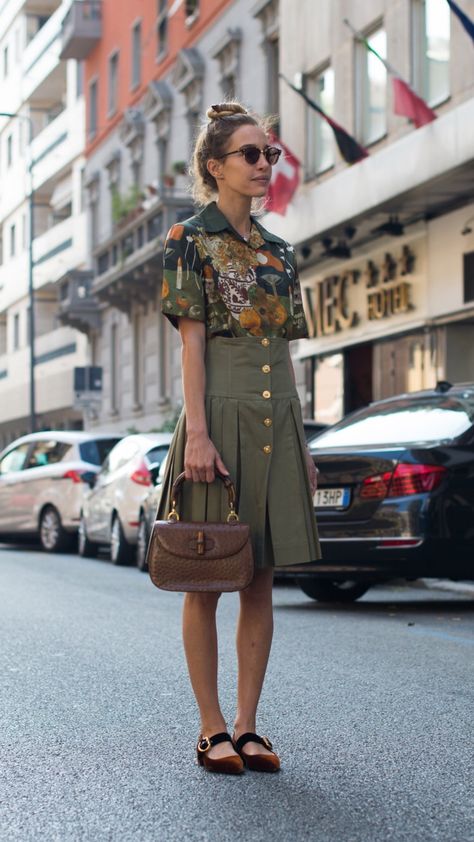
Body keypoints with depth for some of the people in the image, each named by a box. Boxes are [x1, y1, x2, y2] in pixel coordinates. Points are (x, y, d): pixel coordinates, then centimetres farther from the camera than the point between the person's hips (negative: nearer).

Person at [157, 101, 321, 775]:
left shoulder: (279, 252, 17)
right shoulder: (190, 239, -1)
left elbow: (284, 353, 16)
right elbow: (191, 341, -7)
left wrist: (303, 443, 12)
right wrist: (197, 432, -16)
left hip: (278, 418, 6)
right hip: (222, 413, -6)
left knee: (261, 580, 6)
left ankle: (248, 726, 12)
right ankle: (212, 730, 7)